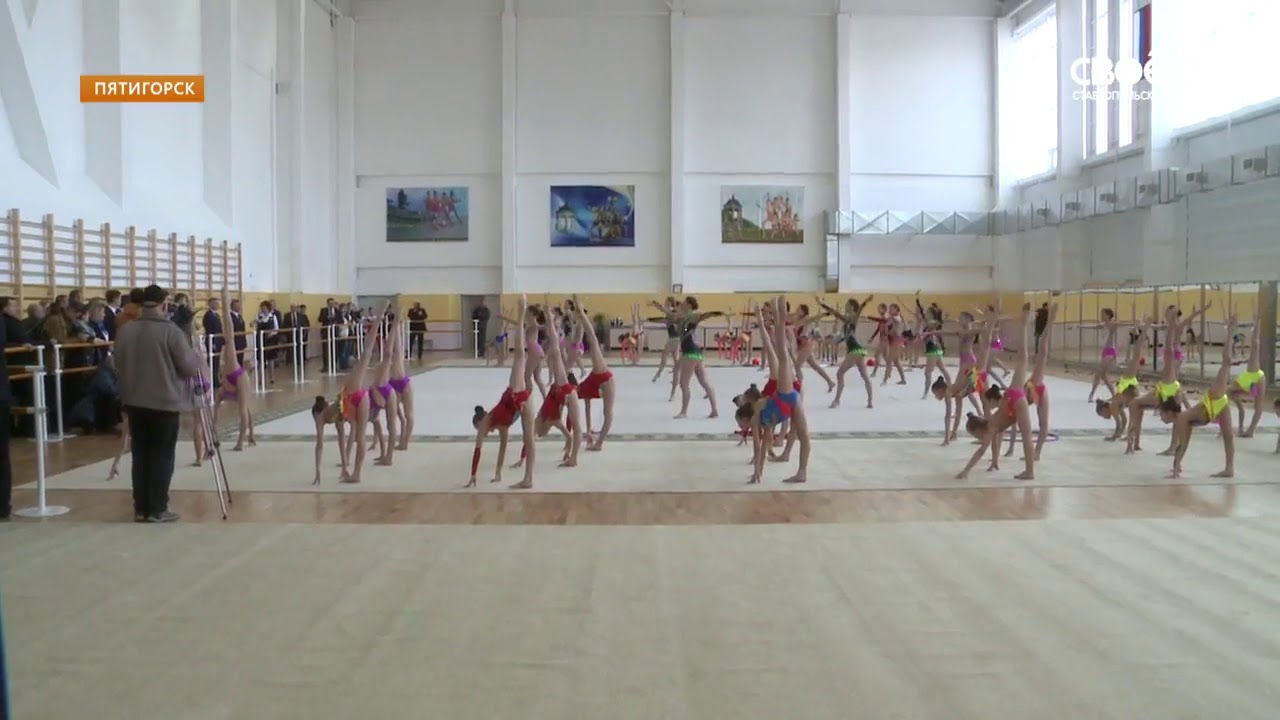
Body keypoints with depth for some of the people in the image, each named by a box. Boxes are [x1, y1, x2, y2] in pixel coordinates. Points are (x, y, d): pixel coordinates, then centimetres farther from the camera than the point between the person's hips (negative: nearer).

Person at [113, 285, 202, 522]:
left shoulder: (124, 331, 5)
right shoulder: (171, 331, -13)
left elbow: (118, 365, 15)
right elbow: (189, 367, -11)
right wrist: (195, 356, 9)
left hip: (134, 401, 5)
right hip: (165, 401, -5)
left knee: (140, 454, 10)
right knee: (162, 456, 0)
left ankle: (141, 508, 13)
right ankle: (157, 509, 2)